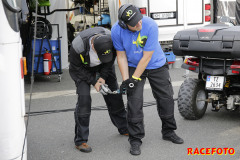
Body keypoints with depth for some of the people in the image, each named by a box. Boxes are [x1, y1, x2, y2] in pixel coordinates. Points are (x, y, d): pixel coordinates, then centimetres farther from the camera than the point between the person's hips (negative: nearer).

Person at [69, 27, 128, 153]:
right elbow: (76, 68, -22)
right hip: (82, 69, -3)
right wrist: (93, 81, -24)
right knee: (84, 98, -17)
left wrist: (103, 77, -17)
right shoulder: (78, 46, -40)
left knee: (114, 95, 4)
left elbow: (110, 60, -10)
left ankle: (124, 129, 25)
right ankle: (80, 140, -9)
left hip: (104, 67, 4)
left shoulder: (111, 39, -30)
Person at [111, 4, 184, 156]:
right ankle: (135, 140, 3)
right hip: (133, 66, 1)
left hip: (156, 65, 0)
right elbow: (121, 55, -10)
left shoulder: (151, 25, -31)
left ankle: (169, 131, 26)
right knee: (134, 102, -9)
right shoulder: (117, 30, -23)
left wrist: (135, 78, -24)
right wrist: (125, 79, -15)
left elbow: (147, 57, -27)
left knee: (166, 98, 5)